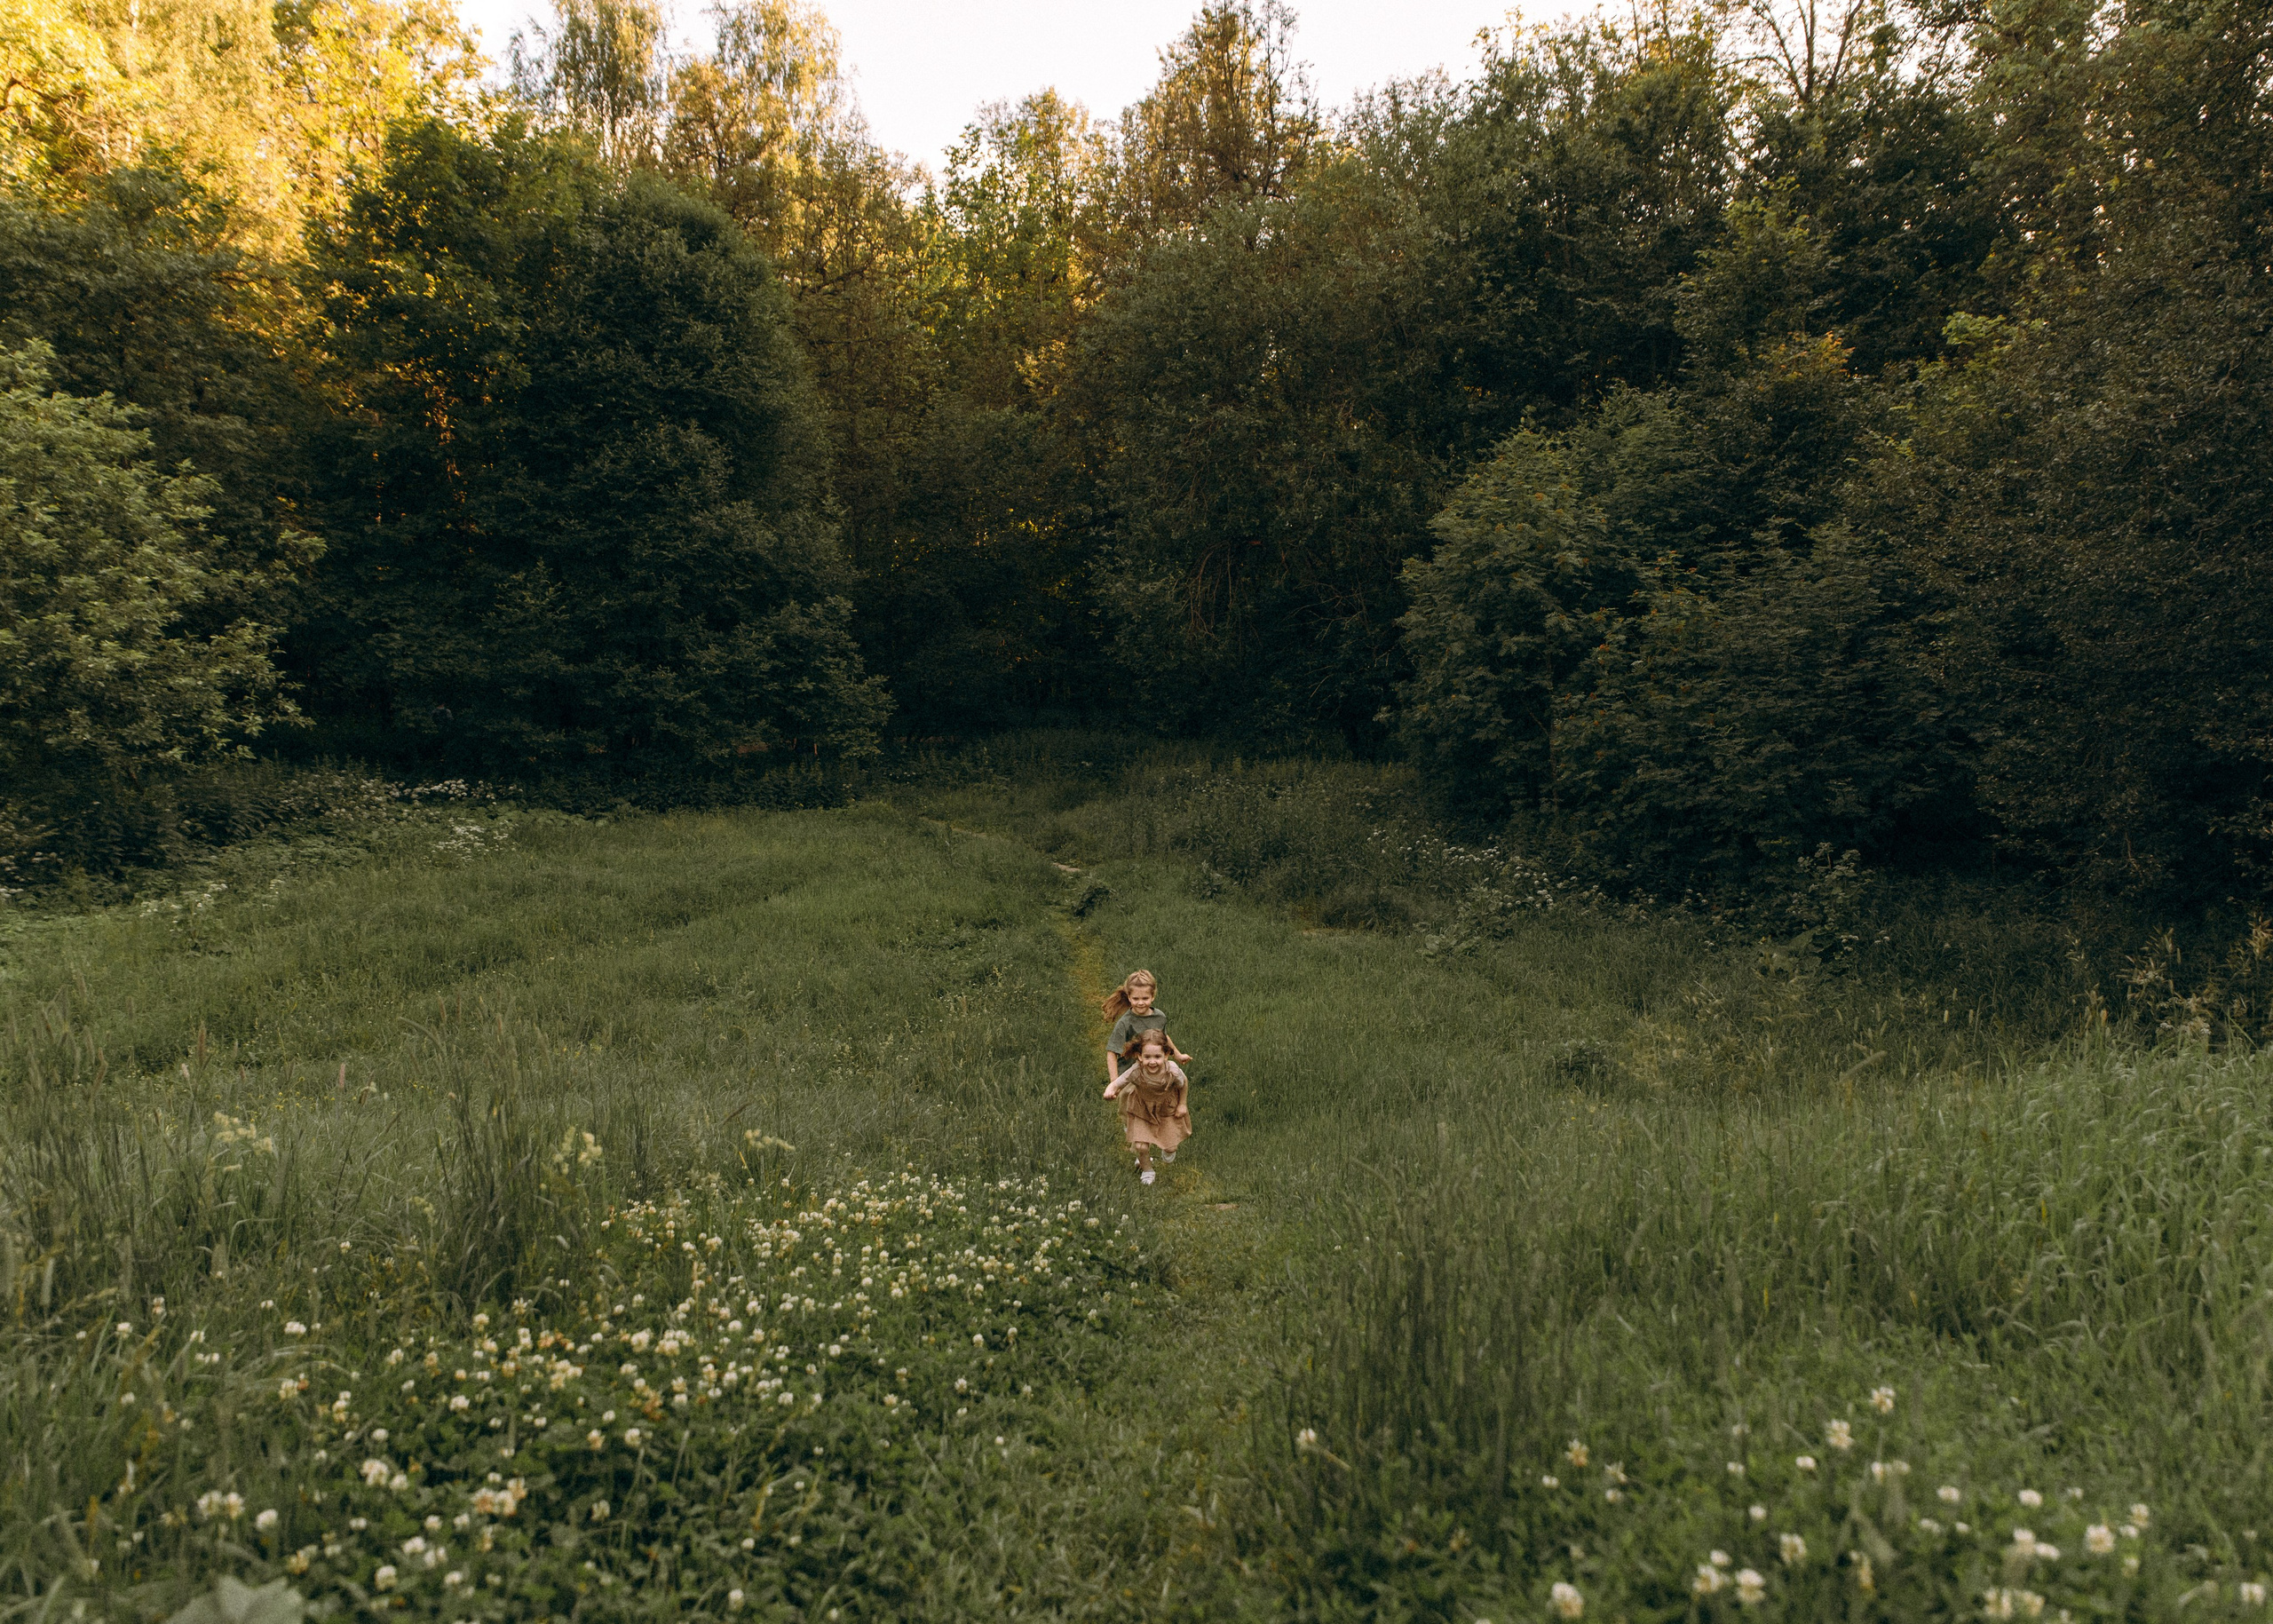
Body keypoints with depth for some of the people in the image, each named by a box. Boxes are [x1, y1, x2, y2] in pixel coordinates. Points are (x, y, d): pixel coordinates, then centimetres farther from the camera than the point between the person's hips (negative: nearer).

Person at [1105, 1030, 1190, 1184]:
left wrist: (1182, 1104, -2)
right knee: (1141, 1146, -7)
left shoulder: (1173, 1072, -34)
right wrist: (1110, 1091, -51)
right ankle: (1146, 1169, 29)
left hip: (1167, 1109, 0)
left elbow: (1183, 1084, -12)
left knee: (1170, 1148, 8)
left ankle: (1168, 1150, 49)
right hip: (1142, 1109, 0)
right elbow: (1116, 1084, -29)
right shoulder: (1135, 1072, -36)